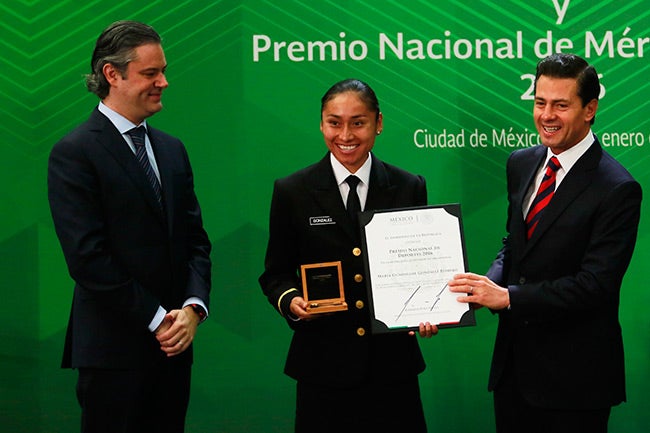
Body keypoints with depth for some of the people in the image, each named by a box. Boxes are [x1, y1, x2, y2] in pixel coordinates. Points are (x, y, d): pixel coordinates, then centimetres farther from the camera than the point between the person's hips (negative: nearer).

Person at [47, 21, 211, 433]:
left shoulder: (172, 149, 14)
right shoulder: (74, 154, -8)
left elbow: (196, 239, 12)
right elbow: (88, 256, -14)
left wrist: (193, 308, -5)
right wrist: (157, 320, -13)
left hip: (174, 343, 6)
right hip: (115, 348, -6)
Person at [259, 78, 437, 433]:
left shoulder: (409, 188, 6)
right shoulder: (292, 192, 2)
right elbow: (275, 273, 7)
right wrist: (289, 301, -14)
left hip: (392, 363, 1)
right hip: (324, 363, -1)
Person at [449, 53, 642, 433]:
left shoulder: (618, 190, -17)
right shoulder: (521, 164, 7)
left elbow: (595, 285, -21)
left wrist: (508, 297, -23)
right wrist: (489, 284, -6)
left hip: (574, 373, -6)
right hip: (513, 361, 7)